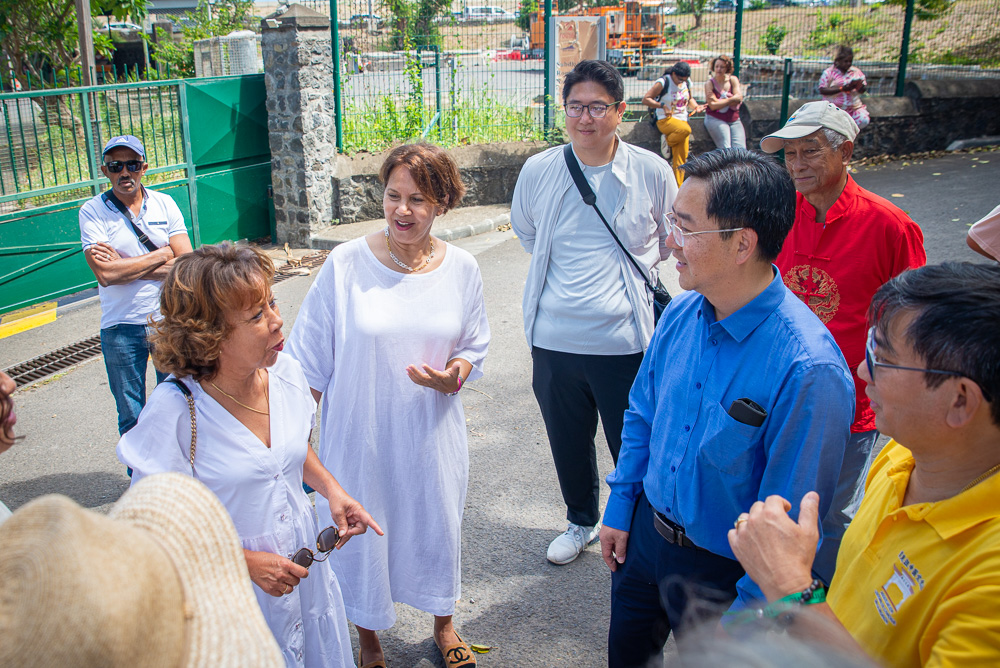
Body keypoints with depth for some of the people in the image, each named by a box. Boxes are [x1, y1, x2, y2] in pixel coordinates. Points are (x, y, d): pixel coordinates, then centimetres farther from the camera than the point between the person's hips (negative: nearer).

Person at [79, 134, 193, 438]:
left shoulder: (165, 204, 0)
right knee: (132, 417, 10)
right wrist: (162, 254, -12)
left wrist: (124, 265, -15)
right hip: (121, 327, -1)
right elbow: (105, 274, -19)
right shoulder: (92, 212, -6)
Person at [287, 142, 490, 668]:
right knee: (361, 535, 13)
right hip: (361, 435, -2)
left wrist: (452, 376, -14)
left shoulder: (460, 269, -5)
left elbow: (474, 346, 8)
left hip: (432, 434, 2)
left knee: (437, 526, 18)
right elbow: (310, 360, -5)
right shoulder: (346, 265, -13)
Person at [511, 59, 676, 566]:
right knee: (568, 443, 18)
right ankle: (581, 522, 44)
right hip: (554, 339, 3)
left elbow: (672, 237, 12)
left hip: (625, 340, -2)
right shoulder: (538, 170, -2)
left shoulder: (651, 172, -7)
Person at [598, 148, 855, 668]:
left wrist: (742, 616, -16)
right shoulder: (681, 314, -9)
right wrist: (620, 508, 8)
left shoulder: (808, 371, -31)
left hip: (724, 570, -6)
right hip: (644, 532, 6)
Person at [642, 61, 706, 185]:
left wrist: (696, 106, 3)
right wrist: (663, 106, -24)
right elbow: (645, 99, -12)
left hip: (682, 121, 6)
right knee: (685, 129, -37)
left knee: (681, 158, -3)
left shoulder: (687, 83, 8)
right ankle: (667, 142, -8)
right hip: (665, 120, -5)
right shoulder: (663, 82, -10)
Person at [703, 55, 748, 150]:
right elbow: (713, 106, -9)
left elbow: (739, 98, -3)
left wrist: (720, 101, -8)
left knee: (741, 149, -18)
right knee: (725, 149, -26)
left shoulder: (733, 80, 11)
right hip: (715, 119, -3)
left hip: (734, 120, 3)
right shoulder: (709, 83, 1)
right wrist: (731, 100, -6)